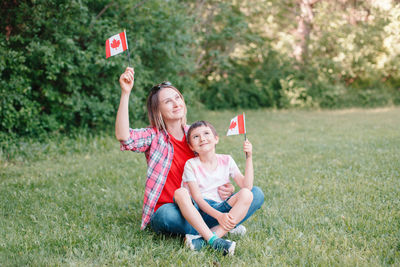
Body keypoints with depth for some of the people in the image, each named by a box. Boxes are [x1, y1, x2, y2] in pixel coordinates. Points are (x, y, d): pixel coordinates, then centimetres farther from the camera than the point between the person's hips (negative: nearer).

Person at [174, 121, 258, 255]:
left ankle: (203, 239, -34)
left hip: (222, 209, 2)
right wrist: (218, 215, -24)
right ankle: (214, 240, -39)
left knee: (246, 194, -23)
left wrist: (249, 157, -8)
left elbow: (246, 186, -4)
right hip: (198, 211, -2)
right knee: (180, 193, -30)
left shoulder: (226, 161, 7)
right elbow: (197, 197, -11)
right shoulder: (191, 165, -1)